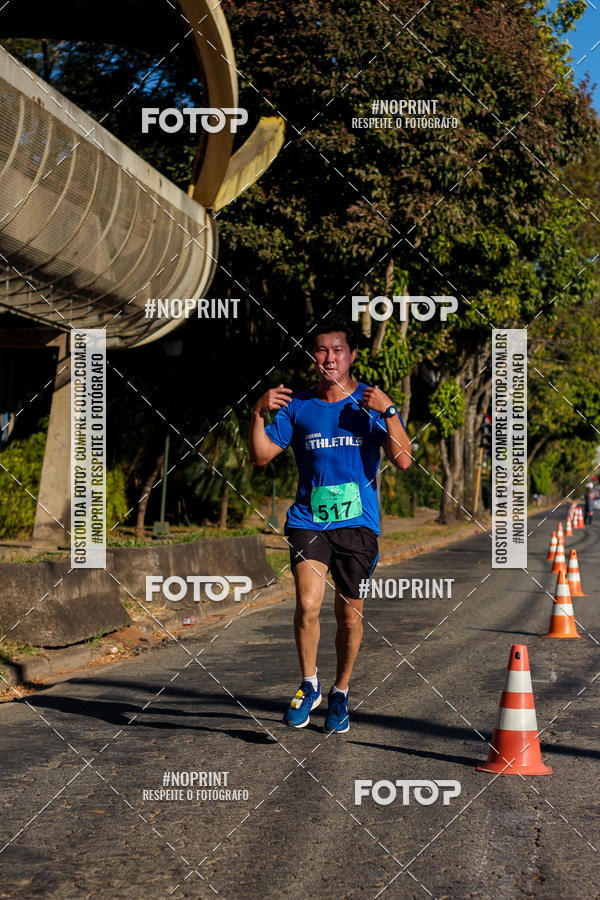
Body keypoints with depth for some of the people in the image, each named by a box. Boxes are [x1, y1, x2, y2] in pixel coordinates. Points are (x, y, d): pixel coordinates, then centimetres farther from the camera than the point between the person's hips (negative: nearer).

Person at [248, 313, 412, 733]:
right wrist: (260, 414, -8)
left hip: (358, 522, 0)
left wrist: (388, 411, -19)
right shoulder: (297, 406, 7)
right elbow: (261, 456, 7)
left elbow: (403, 460, -8)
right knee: (308, 604, -18)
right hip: (308, 520, 0)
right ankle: (309, 685, 5)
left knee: (350, 615, 6)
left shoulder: (372, 404, 2)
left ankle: (340, 695, 28)